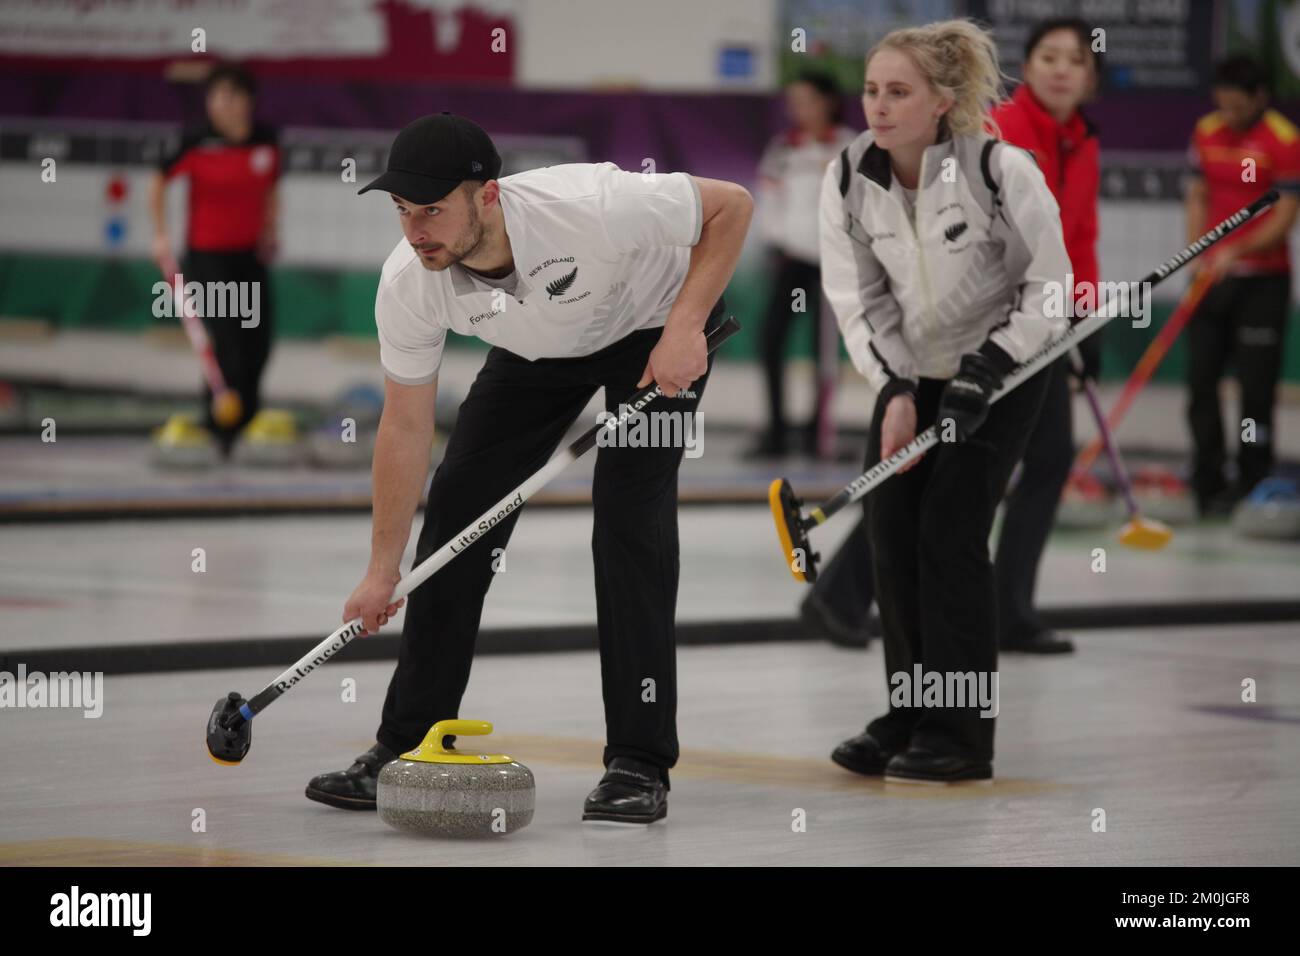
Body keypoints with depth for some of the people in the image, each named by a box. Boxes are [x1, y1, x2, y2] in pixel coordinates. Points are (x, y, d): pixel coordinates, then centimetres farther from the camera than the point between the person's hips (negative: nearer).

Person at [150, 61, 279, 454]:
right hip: (208, 256, -5)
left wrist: (269, 230, 3)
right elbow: (160, 182, -3)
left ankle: (245, 425, 28)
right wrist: (160, 235, -8)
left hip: (250, 255, 5)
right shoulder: (198, 143, -14)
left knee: (258, 344, 8)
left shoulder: (266, 141, -2)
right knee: (227, 345, -13)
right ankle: (218, 432, 1)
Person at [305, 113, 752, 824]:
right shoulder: (407, 284, -27)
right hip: (539, 349, 4)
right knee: (456, 507, -4)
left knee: (629, 513, -20)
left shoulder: (584, 206, -41)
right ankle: (408, 749, 7)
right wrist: (381, 571, -13)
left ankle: (640, 764, -15)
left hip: (654, 324, -4)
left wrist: (685, 327, -32)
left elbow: (731, 205, -26)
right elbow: (406, 426, -14)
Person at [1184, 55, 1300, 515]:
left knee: (1256, 385, -4)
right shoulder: (1206, 133, 8)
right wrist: (1199, 256, 0)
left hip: (1262, 278, -5)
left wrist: (1238, 251, -23)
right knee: (1201, 378, 4)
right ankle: (1207, 482, 11)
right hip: (1212, 276, 5)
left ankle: (1250, 483, 4)